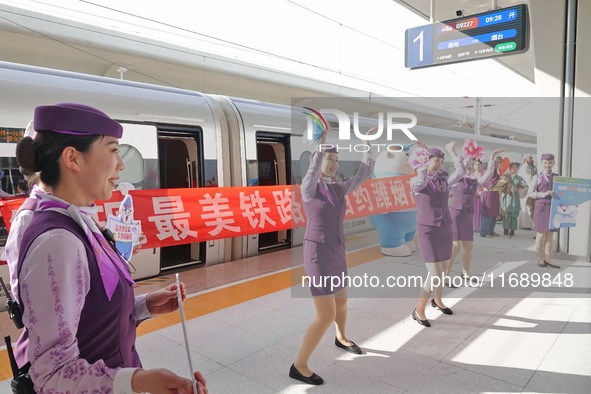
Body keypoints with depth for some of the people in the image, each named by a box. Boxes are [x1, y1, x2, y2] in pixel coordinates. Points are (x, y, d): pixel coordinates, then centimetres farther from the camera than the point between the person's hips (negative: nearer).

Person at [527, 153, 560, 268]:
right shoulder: (537, 177, 1)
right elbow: (530, 193, -4)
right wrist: (544, 194, -16)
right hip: (542, 207, -3)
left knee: (550, 234, 7)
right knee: (541, 233, 3)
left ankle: (548, 258, 15)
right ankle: (540, 258, 14)